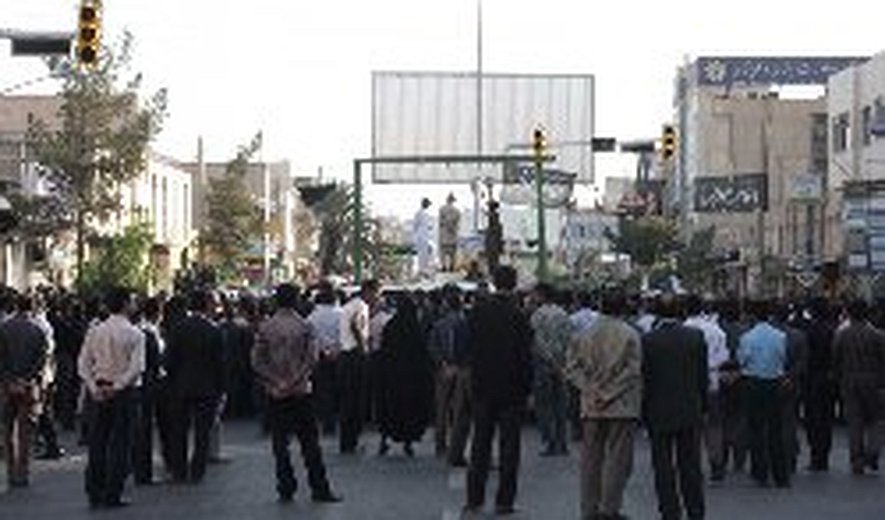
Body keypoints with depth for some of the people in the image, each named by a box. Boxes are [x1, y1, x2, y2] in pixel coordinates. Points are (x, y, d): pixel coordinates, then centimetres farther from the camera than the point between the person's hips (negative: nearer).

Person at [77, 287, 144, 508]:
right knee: (120, 444, 3)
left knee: (97, 442, 10)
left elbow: (83, 364, 1)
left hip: (98, 392, 4)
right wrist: (117, 387, -12)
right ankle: (112, 495, 2)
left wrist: (94, 387, -3)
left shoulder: (95, 332, 4)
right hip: (123, 392, -4)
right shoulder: (134, 334, -9)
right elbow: (136, 367, -17)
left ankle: (94, 494, 13)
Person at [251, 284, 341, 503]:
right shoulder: (305, 326, -4)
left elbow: (257, 361, -5)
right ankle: (319, 488, 4)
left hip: (275, 394, 1)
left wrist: (275, 382, -4)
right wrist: (295, 381, -6)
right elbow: (312, 359, -10)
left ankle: (286, 489, 7)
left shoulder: (265, 327, -2)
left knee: (280, 443, 7)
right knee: (310, 442, 4)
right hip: (301, 392, -1)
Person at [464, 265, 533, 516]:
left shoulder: (476, 312, 0)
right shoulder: (516, 316, -14)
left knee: (480, 444, 12)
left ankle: (474, 499, 13)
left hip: (482, 389, 4)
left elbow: (470, 349, 7)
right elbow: (525, 356, -11)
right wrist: (527, 388, -3)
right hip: (511, 390, -4)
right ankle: (504, 501, 4)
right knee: (509, 446, 3)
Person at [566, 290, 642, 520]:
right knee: (618, 457, 1)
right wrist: (609, 395, -5)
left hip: (591, 407, 4)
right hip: (622, 407, -4)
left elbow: (572, 368, 3)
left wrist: (591, 391, 0)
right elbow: (632, 371, -11)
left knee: (591, 458, 10)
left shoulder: (583, 335, 6)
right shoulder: (630, 335, -6)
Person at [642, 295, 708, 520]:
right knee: (691, 465, 11)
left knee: (663, 467, 5)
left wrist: (644, 411, 3)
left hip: (659, 414, -2)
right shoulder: (695, 337, -4)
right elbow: (703, 376, 2)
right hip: (690, 413, 3)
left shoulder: (648, 340, -11)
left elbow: (644, 379, -7)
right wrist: (702, 406, 12)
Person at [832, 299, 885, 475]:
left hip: (849, 383, 2)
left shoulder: (841, 335, 0)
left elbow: (835, 362, 3)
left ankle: (857, 462, 5)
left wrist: (840, 381, 12)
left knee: (854, 423, 6)